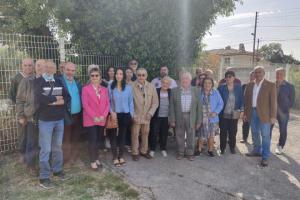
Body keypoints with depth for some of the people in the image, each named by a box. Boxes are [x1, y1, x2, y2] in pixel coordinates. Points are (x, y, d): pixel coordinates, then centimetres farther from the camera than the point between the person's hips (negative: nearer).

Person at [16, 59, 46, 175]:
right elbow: (19, 99, 0)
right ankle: (30, 164, 25)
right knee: (31, 143, 7)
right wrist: (20, 116, -3)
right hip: (31, 117, -1)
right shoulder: (27, 81, -2)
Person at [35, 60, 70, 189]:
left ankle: (57, 170, 29)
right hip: (45, 120, -4)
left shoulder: (59, 82, 10)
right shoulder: (39, 81, -5)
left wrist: (55, 102, -13)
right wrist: (56, 98, -11)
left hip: (60, 119, 5)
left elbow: (67, 97, 3)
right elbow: (40, 98, -21)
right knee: (46, 149, 0)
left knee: (58, 147, 14)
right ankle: (44, 177, 12)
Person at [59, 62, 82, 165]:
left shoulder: (77, 82, 10)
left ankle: (73, 158, 33)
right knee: (66, 141, 6)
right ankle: (65, 160, 21)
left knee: (75, 140, 18)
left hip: (78, 115, 6)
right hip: (66, 116, -6)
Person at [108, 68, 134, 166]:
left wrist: (131, 114, 1)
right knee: (113, 136, 4)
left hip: (125, 115, 2)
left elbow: (130, 102, 4)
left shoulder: (128, 87, 1)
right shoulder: (110, 87, -3)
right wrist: (111, 112, -13)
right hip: (114, 115, -1)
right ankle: (115, 157, 17)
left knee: (122, 135, 12)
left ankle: (121, 156, 25)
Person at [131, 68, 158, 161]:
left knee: (145, 134, 15)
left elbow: (155, 102, 3)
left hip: (147, 116, 3)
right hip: (136, 116, -3)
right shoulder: (132, 86, -14)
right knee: (135, 135, 6)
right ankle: (135, 153, 25)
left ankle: (144, 151, 34)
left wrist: (150, 113, -7)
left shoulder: (151, 87, -4)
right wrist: (132, 114, -12)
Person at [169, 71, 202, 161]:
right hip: (179, 117, 0)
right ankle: (180, 152, 27)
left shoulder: (196, 91, 3)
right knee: (179, 136, 10)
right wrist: (172, 119, -4)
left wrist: (199, 120, -1)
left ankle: (190, 153, 24)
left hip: (191, 117, 0)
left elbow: (199, 106, 3)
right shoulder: (174, 90, 2)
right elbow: (171, 106, 1)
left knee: (191, 136, 8)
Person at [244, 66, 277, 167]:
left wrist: (273, 116, -10)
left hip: (264, 114, -4)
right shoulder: (250, 85, 8)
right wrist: (245, 113, 6)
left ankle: (265, 157, 10)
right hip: (252, 112, 5)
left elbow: (273, 101, -7)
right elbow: (246, 100, 9)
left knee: (265, 135, 1)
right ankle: (257, 150, 33)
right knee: (255, 133, 16)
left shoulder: (271, 85, -5)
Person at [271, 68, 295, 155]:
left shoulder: (290, 87, -3)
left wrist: (286, 108, -4)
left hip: (283, 112, -1)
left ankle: (280, 147, 25)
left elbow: (291, 101, 2)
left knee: (283, 131, 9)